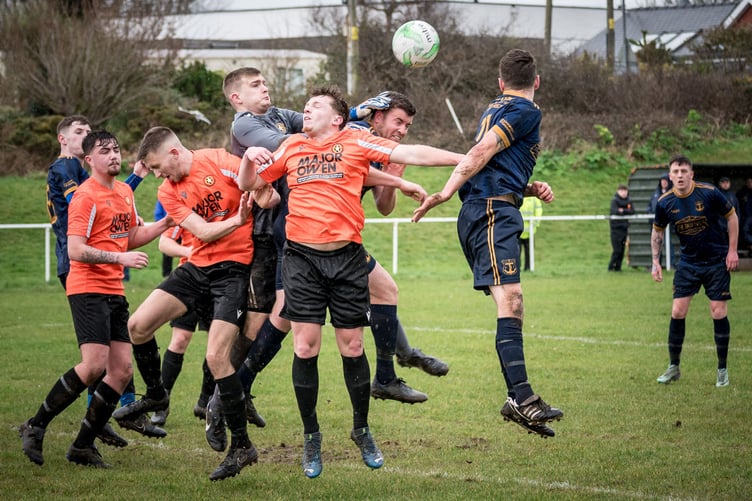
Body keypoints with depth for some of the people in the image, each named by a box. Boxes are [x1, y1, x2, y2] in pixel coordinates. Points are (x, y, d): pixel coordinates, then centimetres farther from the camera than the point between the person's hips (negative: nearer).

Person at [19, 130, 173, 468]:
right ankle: (35, 427, -6)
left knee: (122, 371, 2)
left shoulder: (125, 192, 14)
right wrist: (120, 257, -23)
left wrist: (165, 223, 12)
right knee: (95, 365, -19)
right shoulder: (86, 196, -11)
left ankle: (83, 445, 10)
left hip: (115, 292, 8)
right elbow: (75, 251, -17)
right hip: (87, 288, -8)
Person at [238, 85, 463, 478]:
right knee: (305, 347, -4)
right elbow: (249, 183, 21)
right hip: (302, 258, 1)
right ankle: (311, 436, 10)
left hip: (346, 257, -1)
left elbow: (412, 154, 0)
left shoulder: (356, 142, 4)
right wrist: (250, 157, 0)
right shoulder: (291, 147, 13)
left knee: (352, 346, 3)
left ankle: (362, 430, 23)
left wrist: (468, 159, -5)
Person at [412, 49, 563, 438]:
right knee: (509, 298, -20)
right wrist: (446, 193, -14)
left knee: (511, 304, 7)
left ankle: (518, 399, 3)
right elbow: (482, 152, -11)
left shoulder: (495, 110, 26)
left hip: (477, 212, 10)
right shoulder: (526, 111, -1)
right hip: (494, 212, -10)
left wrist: (532, 188, 18)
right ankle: (521, 396, -31)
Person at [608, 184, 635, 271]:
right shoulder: (614, 200, -7)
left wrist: (623, 210, -15)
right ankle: (611, 266, 0)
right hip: (616, 227, -5)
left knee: (622, 249, 5)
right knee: (617, 249, -9)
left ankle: (618, 267, 11)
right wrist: (626, 212, -13)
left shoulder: (628, 201, 9)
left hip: (624, 227, 5)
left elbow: (632, 211, -2)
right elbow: (614, 211, -20)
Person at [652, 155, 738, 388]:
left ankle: (722, 369, 9)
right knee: (677, 312, -4)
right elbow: (657, 231, 8)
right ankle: (674, 367, 10)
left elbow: (732, 216, -3)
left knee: (718, 313, -5)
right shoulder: (664, 203, -10)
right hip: (688, 262, 2)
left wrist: (732, 250, -6)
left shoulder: (709, 193, -17)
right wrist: (656, 261, 1)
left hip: (717, 262, -2)